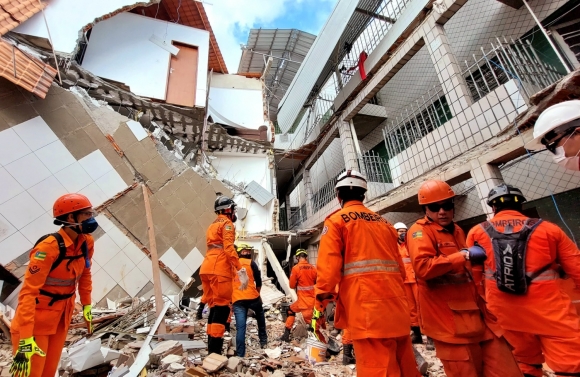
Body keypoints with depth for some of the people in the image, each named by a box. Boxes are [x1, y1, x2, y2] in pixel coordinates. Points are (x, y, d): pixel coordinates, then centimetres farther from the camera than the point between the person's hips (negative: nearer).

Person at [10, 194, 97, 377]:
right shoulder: (49, 247, -27)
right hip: (37, 316, -6)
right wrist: (26, 339, -28)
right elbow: (28, 292, -27)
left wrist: (87, 305, 11)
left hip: (63, 315, 6)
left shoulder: (87, 243, -6)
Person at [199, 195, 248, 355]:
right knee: (222, 307, -7)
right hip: (219, 269, -9)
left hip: (207, 268, 9)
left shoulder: (213, 225, 26)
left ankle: (211, 348, 17)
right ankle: (214, 351, -8)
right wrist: (240, 270, -19)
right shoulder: (227, 223, -3)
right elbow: (229, 248, -16)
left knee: (214, 307, 13)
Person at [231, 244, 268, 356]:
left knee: (240, 328, 4)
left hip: (237, 300, 2)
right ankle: (263, 341, 32)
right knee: (260, 314, 26)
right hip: (252, 297, -2)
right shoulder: (251, 263, 1)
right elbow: (258, 281, 0)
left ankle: (240, 355, 2)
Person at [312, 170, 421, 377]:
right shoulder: (383, 222, 18)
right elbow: (399, 266, 16)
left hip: (365, 306, -6)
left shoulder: (336, 220, 1)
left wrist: (320, 305, -7)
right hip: (395, 305, 7)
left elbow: (328, 265, -10)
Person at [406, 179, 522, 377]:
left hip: (474, 314, 8)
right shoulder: (419, 231, -13)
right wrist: (464, 255, -23)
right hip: (449, 320, -8)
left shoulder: (456, 230, 15)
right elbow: (423, 267, -30)